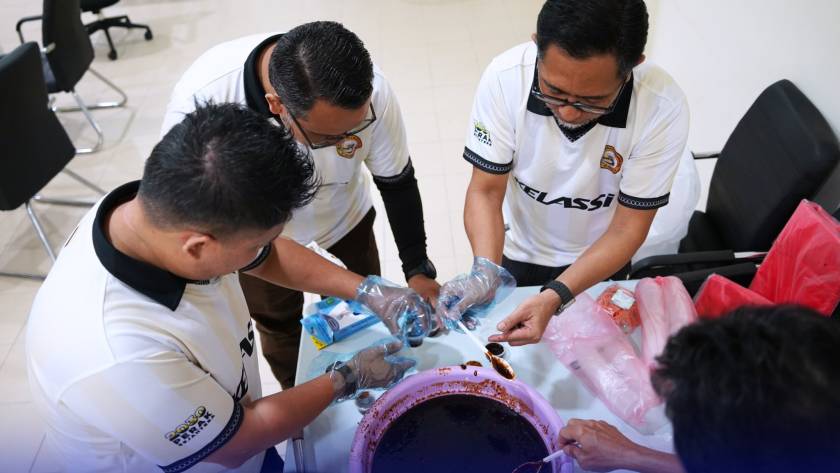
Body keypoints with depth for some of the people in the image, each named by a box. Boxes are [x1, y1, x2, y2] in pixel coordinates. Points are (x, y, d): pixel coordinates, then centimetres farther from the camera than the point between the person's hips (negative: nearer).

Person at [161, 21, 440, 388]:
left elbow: (397, 181, -16)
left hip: (343, 220, 2)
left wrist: (418, 270, -15)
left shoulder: (370, 93, -34)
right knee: (277, 324, 22)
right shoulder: (202, 95, -39)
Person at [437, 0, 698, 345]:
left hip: (600, 263, 0)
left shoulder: (663, 108, -31)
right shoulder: (505, 78, -30)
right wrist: (485, 271, -38)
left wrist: (555, 297, -36)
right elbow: (486, 192, -21)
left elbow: (627, 228, -23)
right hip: (514, 252, 1)